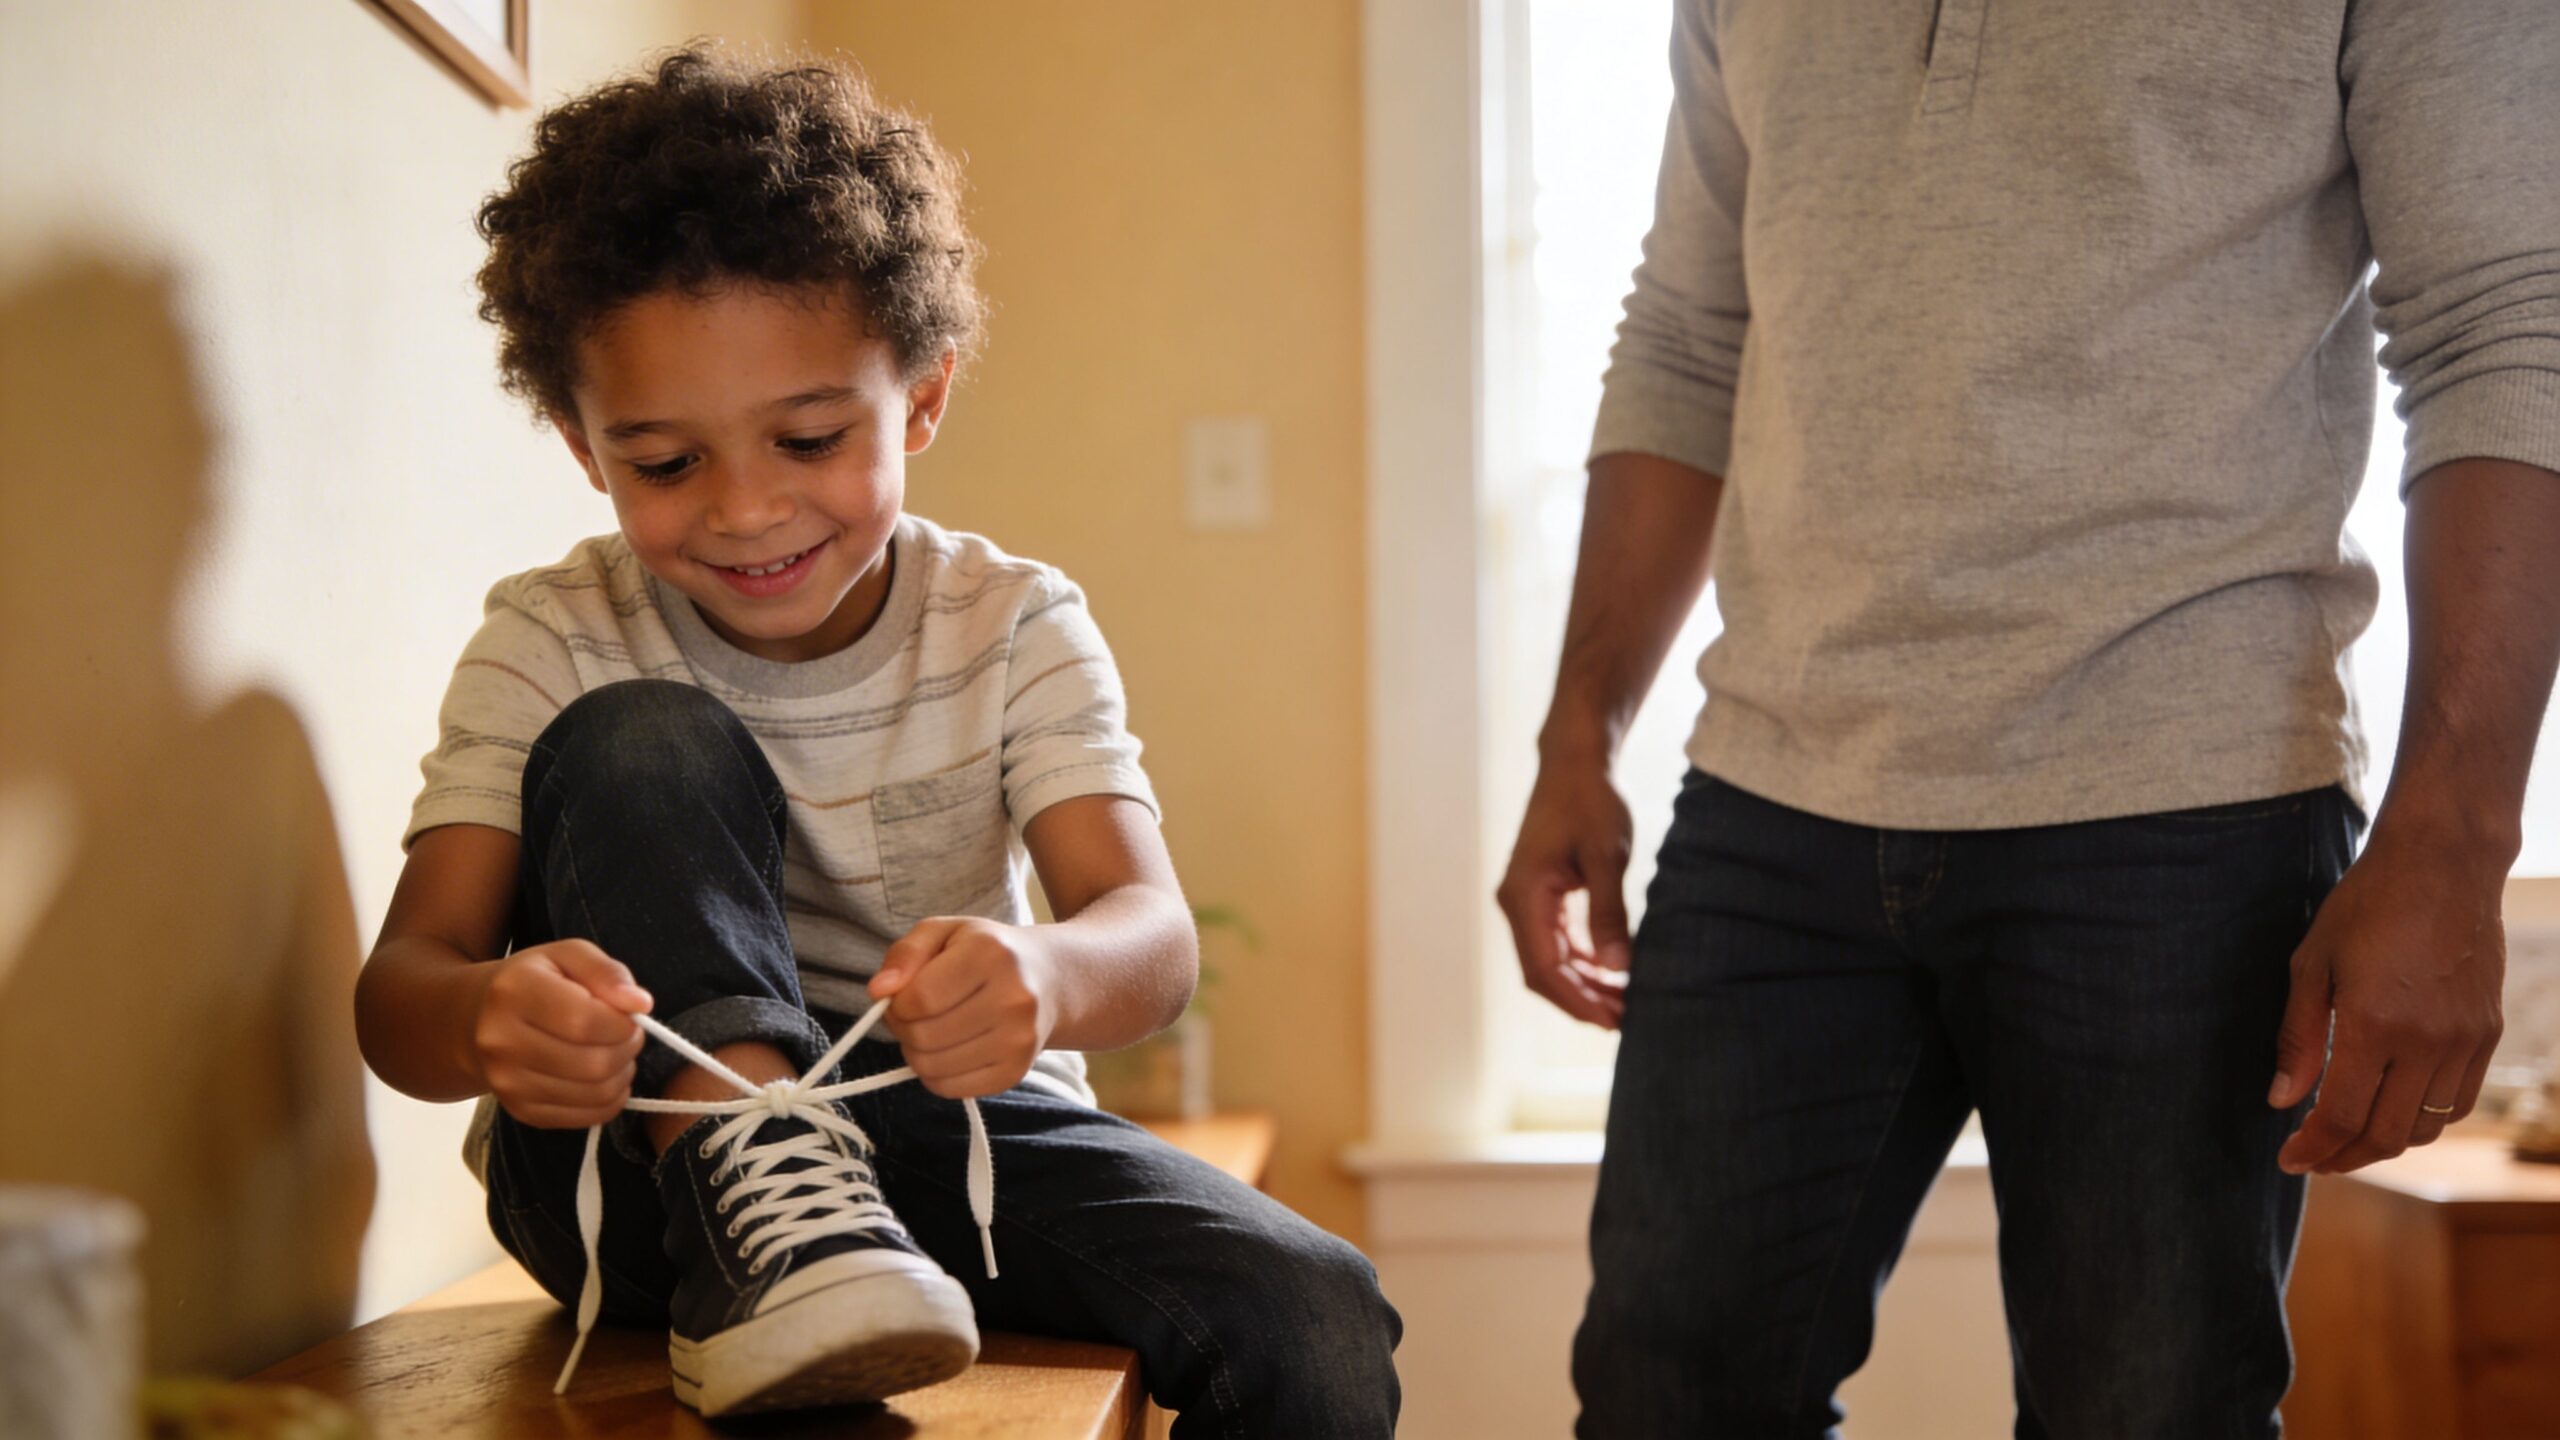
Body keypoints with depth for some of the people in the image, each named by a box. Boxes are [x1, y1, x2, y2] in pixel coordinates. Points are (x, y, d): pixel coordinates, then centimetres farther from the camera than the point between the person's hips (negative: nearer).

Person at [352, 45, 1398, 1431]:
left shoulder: (1017, 628, -2)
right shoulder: (548, 645, -4)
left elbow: (1152, 927, -17)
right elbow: (401, 982, -15)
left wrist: (1040, 976, -43)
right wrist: (489, 1020, -42)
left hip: (947, 1138, 1)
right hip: (640, 1159, 0)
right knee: (638, 745, -22)